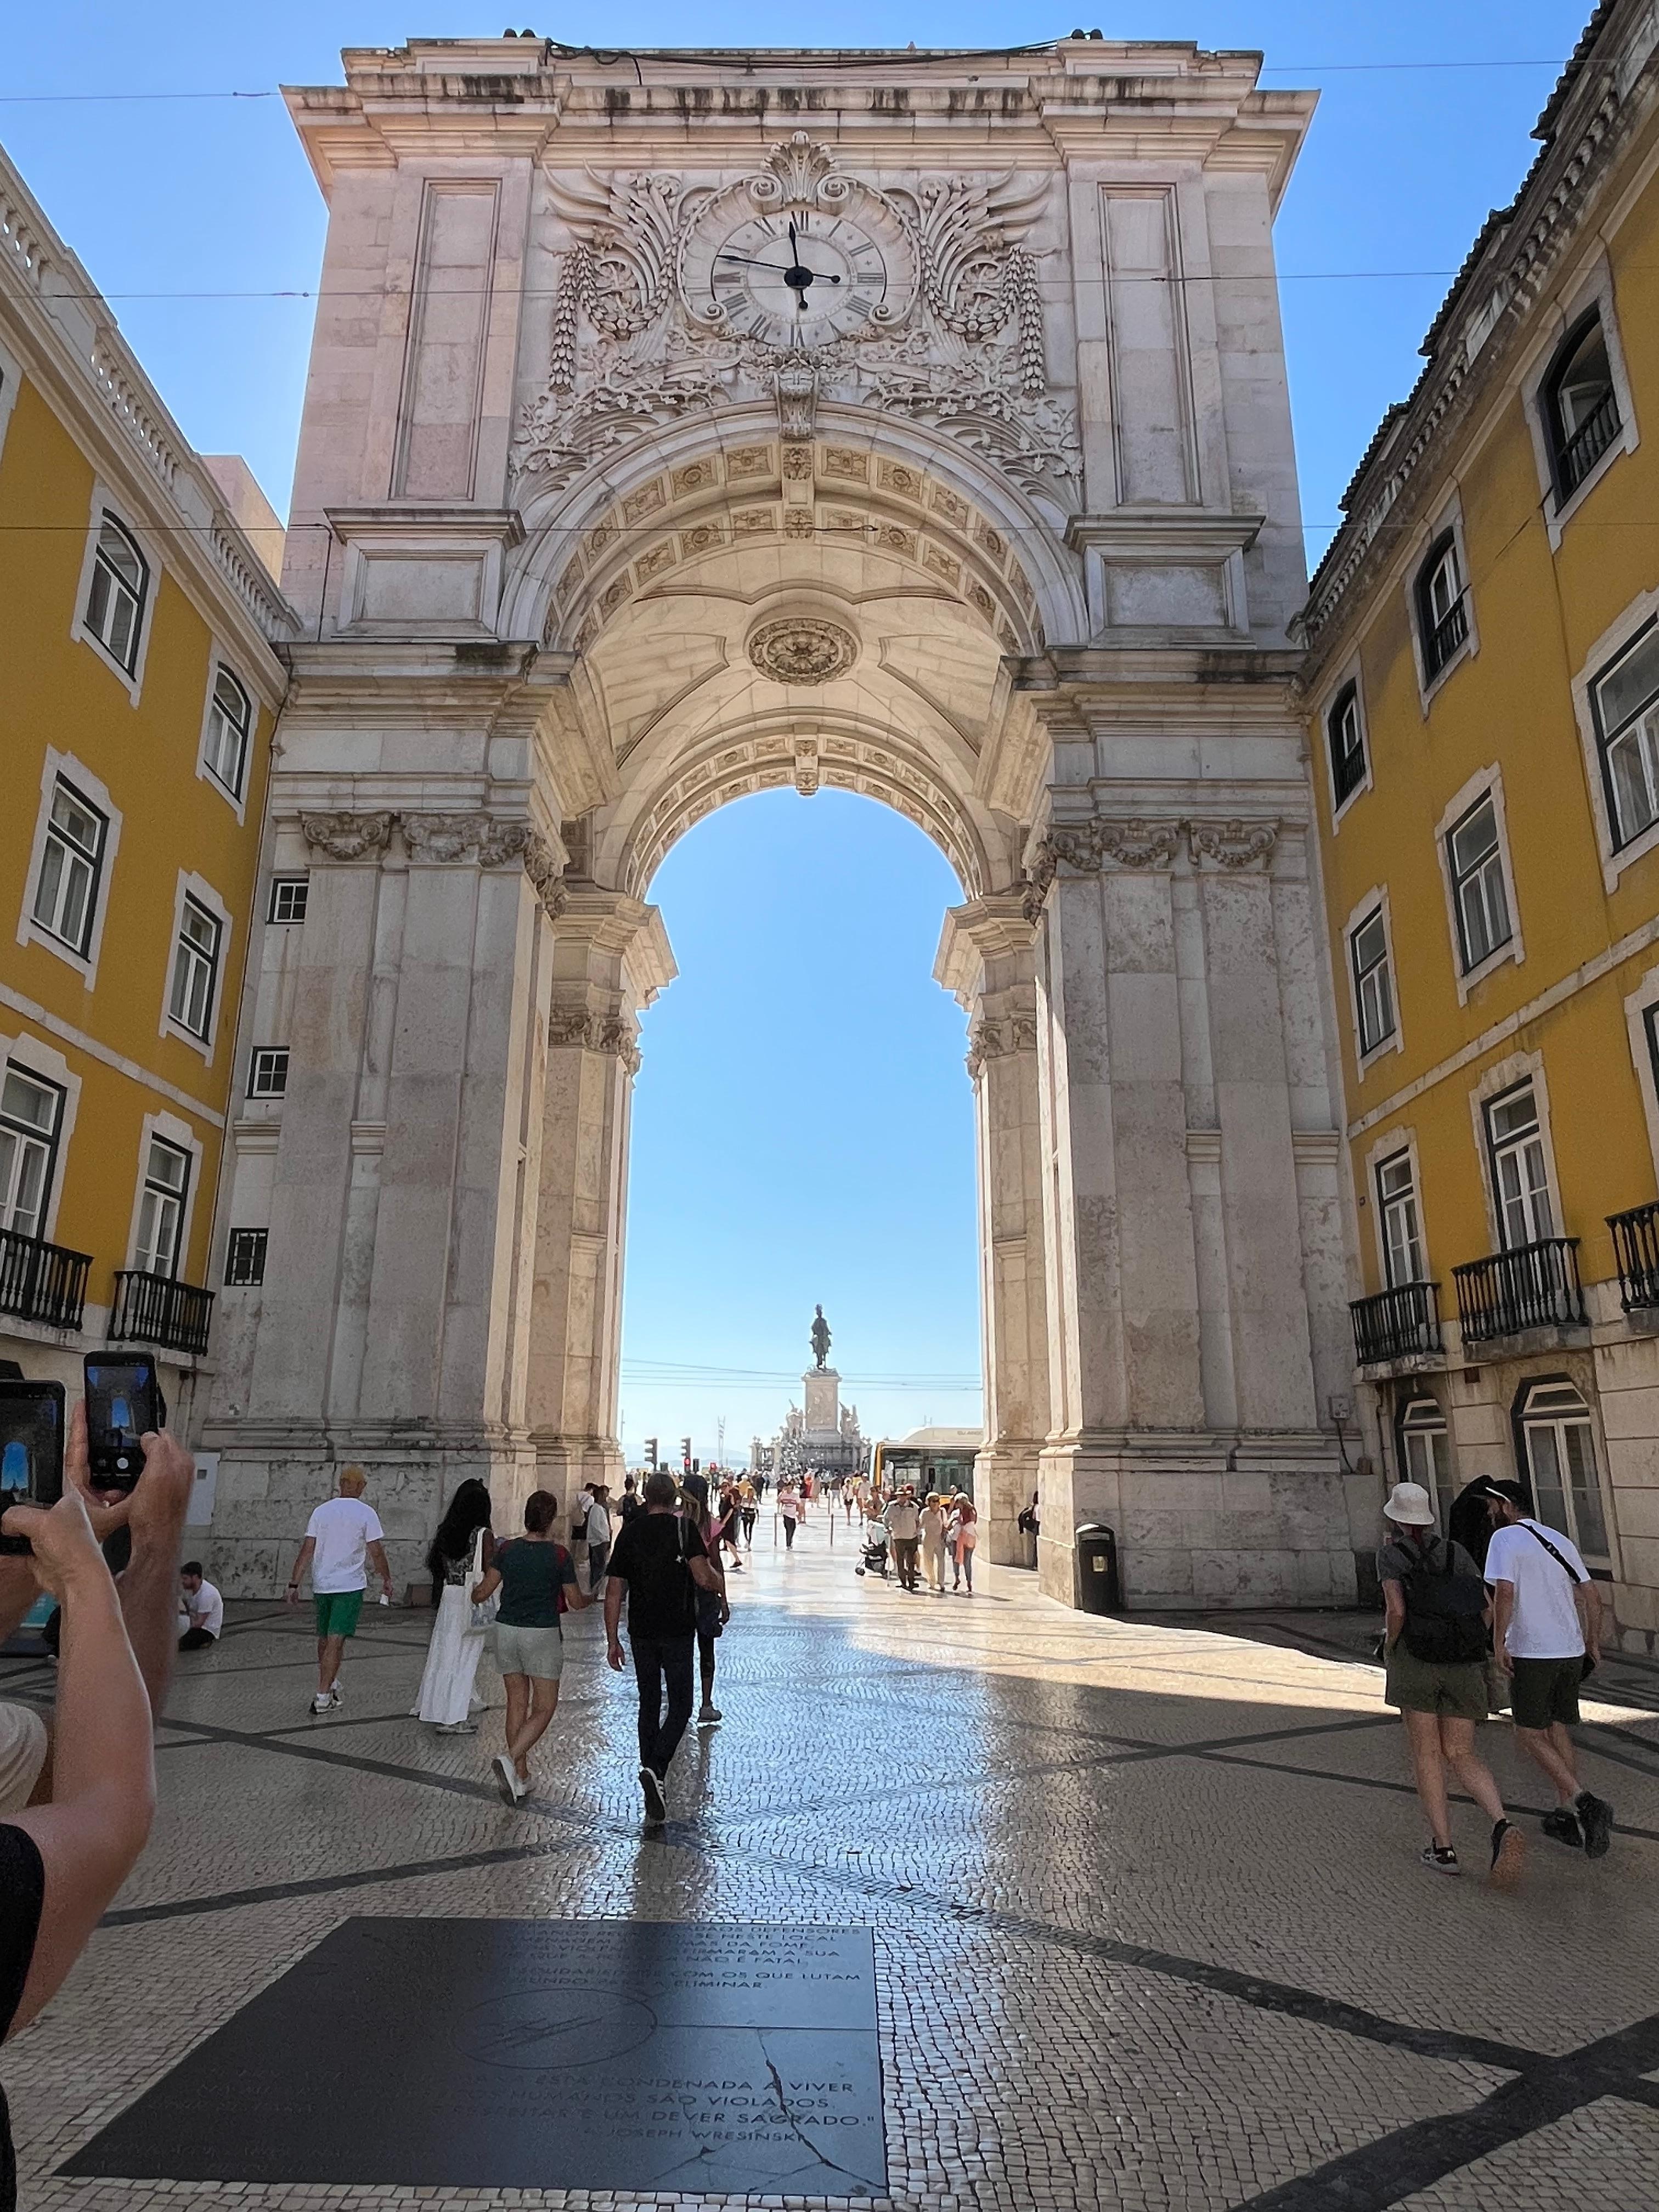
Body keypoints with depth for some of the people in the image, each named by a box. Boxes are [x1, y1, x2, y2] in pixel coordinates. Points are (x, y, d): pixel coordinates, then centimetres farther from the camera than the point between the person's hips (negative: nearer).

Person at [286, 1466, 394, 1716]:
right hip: (350, 1585, -4)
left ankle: (331, 1687, 31)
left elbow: (307, 1550, 2)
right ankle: (323, 1697, -6)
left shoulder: (322, 1510, 4)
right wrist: (387, 1580, 8)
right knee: (336, 1641, -4)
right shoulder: (366, 1513, -6)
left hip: (321, 1584, 4)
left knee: (324, 1639, 18)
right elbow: (376, 1552, -5)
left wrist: (294, 1584, 6)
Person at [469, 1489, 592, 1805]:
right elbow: (576, 1602, -3)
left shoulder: (508, 1550, -1)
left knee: (517, 1704, 13)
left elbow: (483, 1592, 4)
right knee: (544, 1708, 4)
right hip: (542, 1635, -4)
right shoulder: (559, 1555, -10)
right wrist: (592, 1599, 19)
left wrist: (474, 1594, 27)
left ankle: (521, 1779, 16)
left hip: (507, 1631, 4)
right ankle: (511, 1758, -18)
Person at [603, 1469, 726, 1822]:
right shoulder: (683, 1528, -8)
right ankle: (656, 1769, -16)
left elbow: (614, 1592, 4)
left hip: (641, 1633, 4)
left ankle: (654, 1796, 20)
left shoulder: (629, 1533, 4)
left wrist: (612, 1640, 10)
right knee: (680, 1705, 6)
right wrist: (720, 1581, 3)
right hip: (678, 1632, -4)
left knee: (649, 1704, 15)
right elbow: (703, 1577, -20)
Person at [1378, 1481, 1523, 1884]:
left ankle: (1443, 1847, 4)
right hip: (1464, 1664, 4)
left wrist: (1390, 1645, 4)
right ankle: (1503, 1826, -15)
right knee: (1462, 1757, 9)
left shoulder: (1390, 1555, -1)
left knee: (1426, 1754, 7)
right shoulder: (1457, 1552, 12)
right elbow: (1487, 1612, 7)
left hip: (1415, 1658, -4)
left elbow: (1396, 1611, -14)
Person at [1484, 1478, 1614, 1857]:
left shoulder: (1505, 1538, -9)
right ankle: (1567, 1816, 20)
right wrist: (1593, 1644, 20)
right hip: (1571, 1650, 7)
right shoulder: (1560, 1540, 12)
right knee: (1559, 1732, 17)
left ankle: (1585, 1802, -11)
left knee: (1529, 1735, 3)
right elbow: (1591, 1594, 12)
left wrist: (1499, 1644, -14)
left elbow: (1505, 1593, -20)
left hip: (1531, 1652, -7)